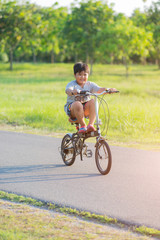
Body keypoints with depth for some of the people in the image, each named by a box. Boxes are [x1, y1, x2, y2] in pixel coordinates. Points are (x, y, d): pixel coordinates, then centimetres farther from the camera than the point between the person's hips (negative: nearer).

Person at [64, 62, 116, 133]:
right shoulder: (72, 84, -7)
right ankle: (82, 125, -22)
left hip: (85, 109, 3)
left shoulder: (90, 85, 5)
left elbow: (99, 90, -9)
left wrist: (109, 89, -30)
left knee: (93, 101, -27)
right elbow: (68, 90, -30)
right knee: (77, 104, -37)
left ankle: (90, 125, -29)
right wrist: (72, 92, -54)